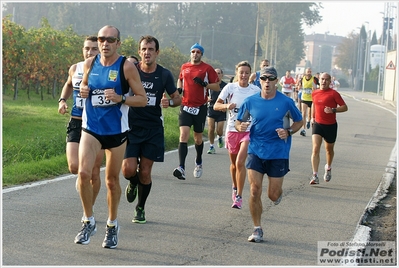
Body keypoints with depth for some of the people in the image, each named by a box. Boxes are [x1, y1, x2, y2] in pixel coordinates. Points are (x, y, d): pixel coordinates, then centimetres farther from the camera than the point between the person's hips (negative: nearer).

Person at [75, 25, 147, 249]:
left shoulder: (126, 66, -8)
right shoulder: (90, 64, 3)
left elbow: (142, 99, -6)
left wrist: (120, 99, -23)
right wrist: (83, 90, -3)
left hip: (116, 130, -2)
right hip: (91, 128, 2)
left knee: (112, 180, 8)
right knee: (84, 173, -16)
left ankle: (112, 224, 29)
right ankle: (89, 222, 1)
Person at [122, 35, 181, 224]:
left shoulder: (164, 75, 0)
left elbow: (178, 98, 9)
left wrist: (169, 102, -12)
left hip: (153, 129, 1)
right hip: (131, 127, -1)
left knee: (145, 172, 2)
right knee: (128, 169, -12)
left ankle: (140, 209, 23)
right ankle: (133, 184, 26)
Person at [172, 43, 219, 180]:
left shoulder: (207, 68, -2)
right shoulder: (184, 67, 9)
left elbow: (217, 86, -1)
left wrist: (204, 84, -16)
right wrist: (179, 89, 8)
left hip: (200, 107, -1)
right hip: (185, 106, 1)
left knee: (198, 138, 11)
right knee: (183, 135, -14)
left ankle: (198, 163, 37)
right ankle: (181, 168, -23)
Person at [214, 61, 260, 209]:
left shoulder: (256, 90, -2)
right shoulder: (230, 88, -1)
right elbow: (216, 105, -3)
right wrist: (226, 106, -23)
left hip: (249, 130, -2)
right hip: (232, 129, 2)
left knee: (240, 162, -15)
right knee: (234, 163, 14)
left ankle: (239, 197, -11)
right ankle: (235, 188, 40)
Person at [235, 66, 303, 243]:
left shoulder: (286, 102, -5)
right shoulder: (250, 102, 0)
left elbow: (299, 121, 8)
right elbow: (239, 121, 11)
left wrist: (288, 132, -11)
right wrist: (240, 126, -13)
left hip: (278, 153, -1)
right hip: (255, 151, 1)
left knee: (273, 195, 2)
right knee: (255, 191, -8)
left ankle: (278, 193, 41)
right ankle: (257, 230, 5)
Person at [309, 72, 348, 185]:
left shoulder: (334, 94, -9)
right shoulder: (315, 93, 4)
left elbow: (345, 107, -9)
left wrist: (333, 110, -23)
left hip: (330, 126, -2)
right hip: (317, 124, 2)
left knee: (329, 149, 16)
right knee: (315, 149, -14)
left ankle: (328, 168, 46)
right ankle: (315, 175, -19)